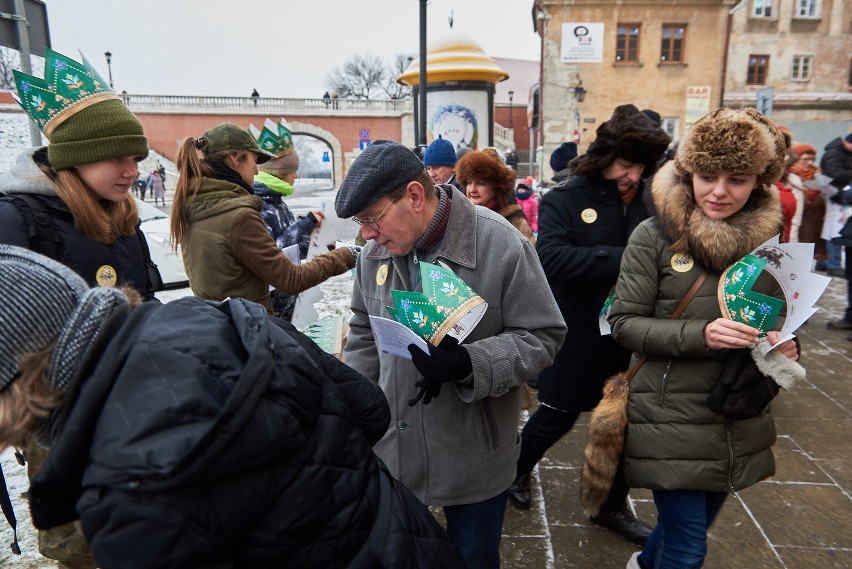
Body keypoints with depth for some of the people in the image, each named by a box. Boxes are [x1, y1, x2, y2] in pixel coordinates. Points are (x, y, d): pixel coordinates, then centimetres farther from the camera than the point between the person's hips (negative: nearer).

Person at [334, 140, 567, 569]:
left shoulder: (502, 244, -19)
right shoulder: (375, 253, -1)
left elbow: (542, 336, -12)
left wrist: (470, 364, -28)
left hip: (474, 459, -4)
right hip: (391, 450, 5)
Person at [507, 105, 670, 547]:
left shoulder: (650, 200, 1)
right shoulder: (565, 199, -11)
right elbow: (550, 257, -26)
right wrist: (622, 259, -31)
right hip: (577, 333, -4)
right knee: (558, 416, 13)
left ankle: (613, 506, 38)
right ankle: (517, 470, 42)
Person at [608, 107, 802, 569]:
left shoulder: (768, 237, 1)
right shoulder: (655, 236, -13)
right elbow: (624, 322, -12)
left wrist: (783, 345, -7)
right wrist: (698, 335, -25)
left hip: (740, 423, 5)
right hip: (672, 419, -5)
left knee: (692, 524, 24)